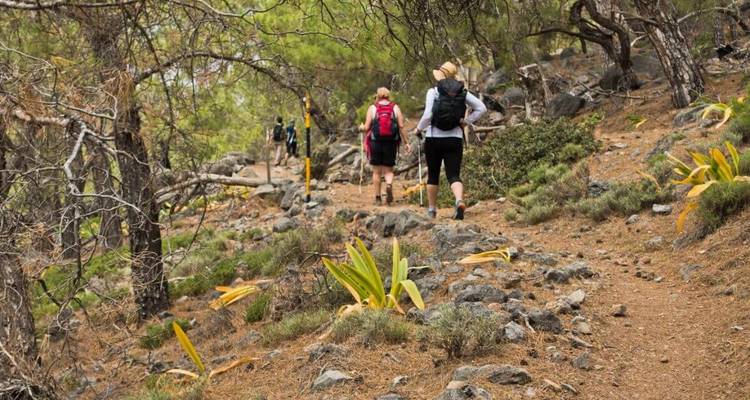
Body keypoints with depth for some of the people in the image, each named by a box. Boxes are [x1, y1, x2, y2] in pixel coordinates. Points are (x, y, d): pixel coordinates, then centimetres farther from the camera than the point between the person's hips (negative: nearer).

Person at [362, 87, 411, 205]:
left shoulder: (372, 108, 0)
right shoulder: (395, 108, 4)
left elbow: (367, 128, -3)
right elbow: (401, 127, -2)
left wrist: (361, 128, 19)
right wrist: (407, 142, 2)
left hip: (376, 142, -1)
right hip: (391, 142, 1)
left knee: (377, 171, 11)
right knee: (388, 170, 11)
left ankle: (378, 198, 13)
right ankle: (389, 185, -20)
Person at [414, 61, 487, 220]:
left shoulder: (433, 92, -7)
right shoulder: (462, 92, 4)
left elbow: (427, 116, -14)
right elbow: (482, 108, 3)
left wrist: (419, 128, 3)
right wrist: (466, 121, 7)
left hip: (434, 139, -2)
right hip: (455, 139, 2)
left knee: (433, 175, 15)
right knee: (454, 175, 0)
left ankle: (432, 208, 23)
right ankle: (459, 200, -28)